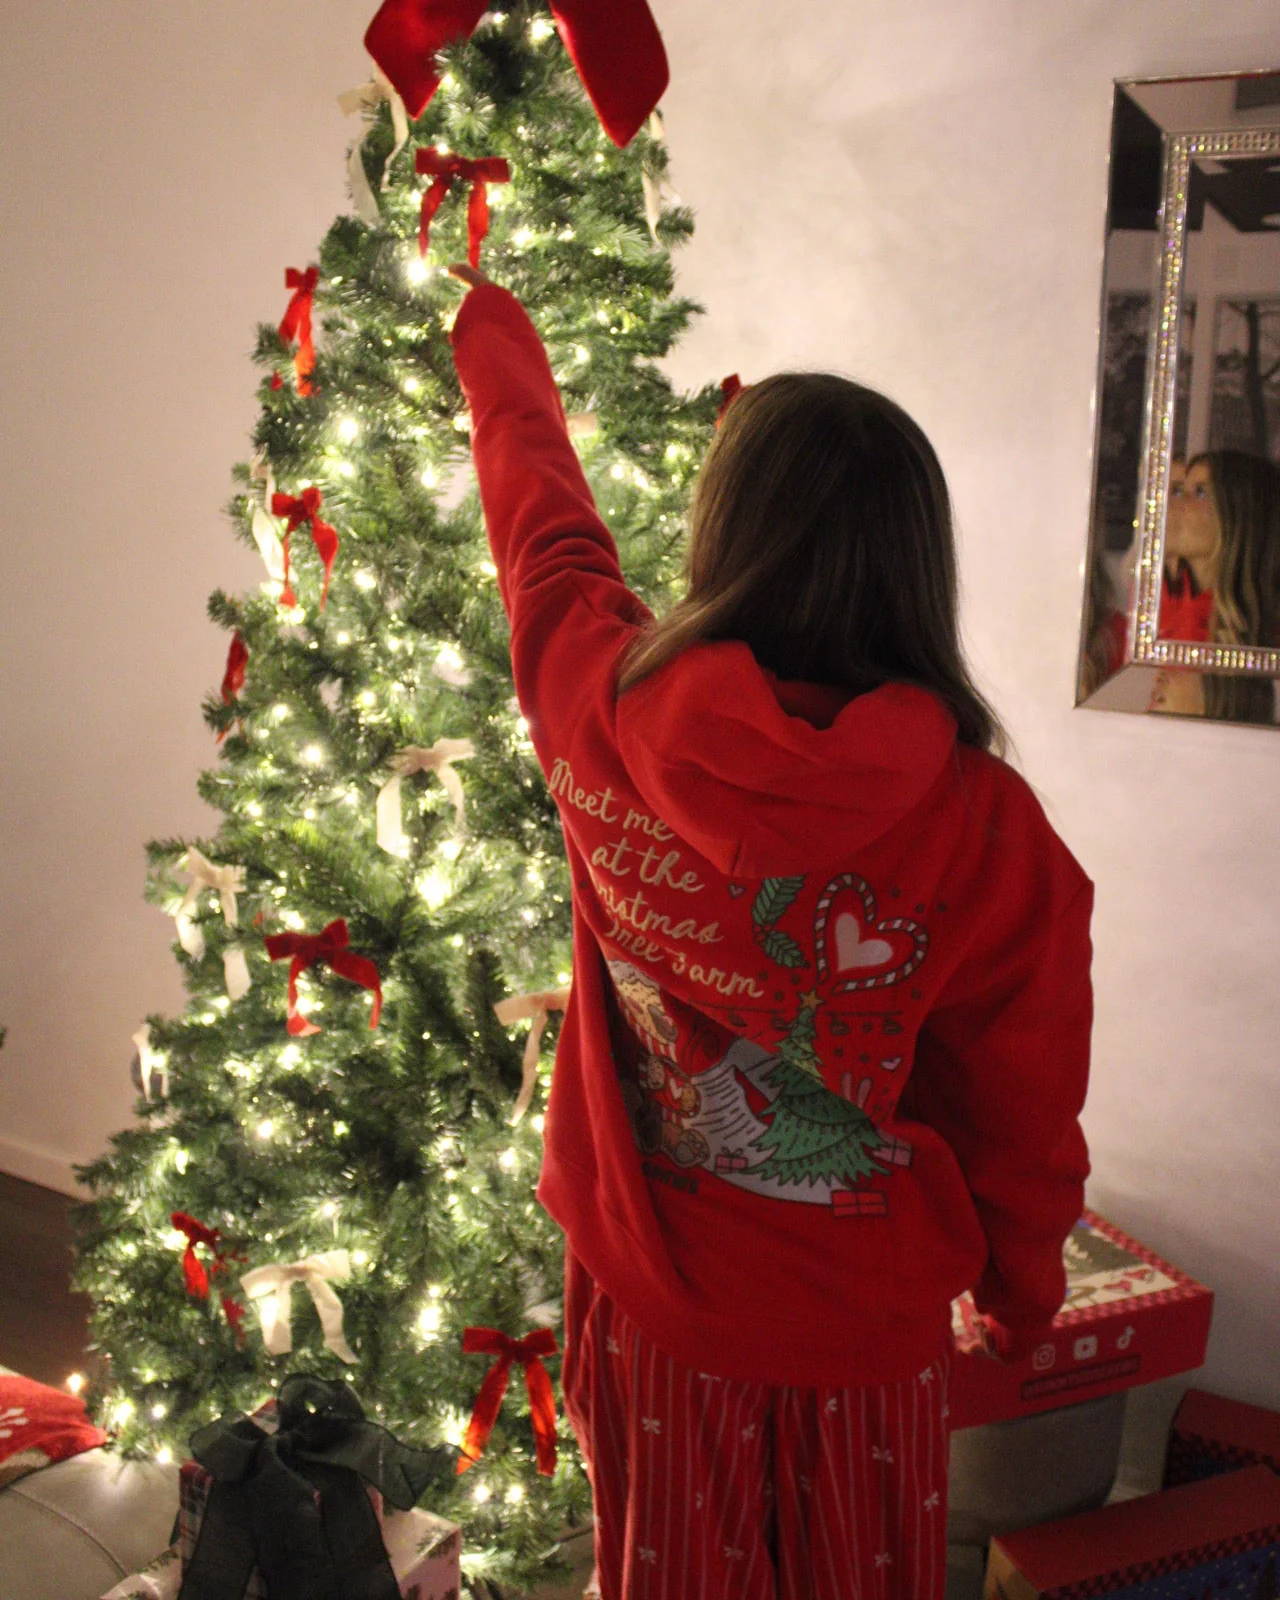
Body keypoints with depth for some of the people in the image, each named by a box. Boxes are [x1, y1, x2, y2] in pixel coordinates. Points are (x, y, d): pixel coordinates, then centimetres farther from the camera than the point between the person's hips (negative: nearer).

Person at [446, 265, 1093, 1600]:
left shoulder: (605, 713, -19)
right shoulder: (988, 828, -23)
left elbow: (537, 507, 2)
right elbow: (1024, 1115, -10)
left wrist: (491, 322, 22)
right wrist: (1022, 1300, 11)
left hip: (648, 1312, 2)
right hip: (861, 1341, -1)